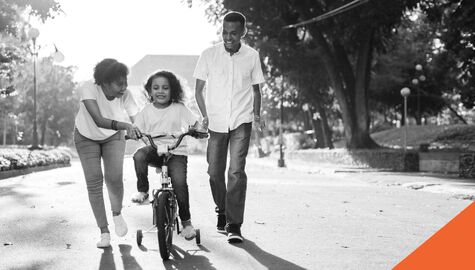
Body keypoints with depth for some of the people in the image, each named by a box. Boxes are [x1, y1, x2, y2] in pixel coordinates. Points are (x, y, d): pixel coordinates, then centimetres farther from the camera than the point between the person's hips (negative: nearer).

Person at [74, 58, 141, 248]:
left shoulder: (125, 95, -26)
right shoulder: (88, 90, -35)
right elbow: (99, 120, -48)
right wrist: (124, 125, -63)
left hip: (114, 137, 1)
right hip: (87, 138, -1)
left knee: (114, 177, -18)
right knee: (94, 182, -9)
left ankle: (117, 213, 13)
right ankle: (104, 231, 5)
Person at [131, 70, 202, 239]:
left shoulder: (179, 109, 3)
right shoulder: (147, 111, 8)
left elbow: (196, 123, -1)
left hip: (176, 152, -2)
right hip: (155, 150, 2)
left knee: (179, 181, -22)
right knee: (139, 155, -32)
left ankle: (186, 221, -4)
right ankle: (143, 191, -11)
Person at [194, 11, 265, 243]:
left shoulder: (252, 56, 0)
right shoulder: (209, 55, -2)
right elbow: (199, 89, 5)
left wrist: (257, 115, 0)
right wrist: (205, 116, -6)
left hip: (241, 122, -1)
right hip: (216, 123, 1)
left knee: (237, 171, -12)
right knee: (214, 171, 6)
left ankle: (234, 224, -8)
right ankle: (222, 210, 32)